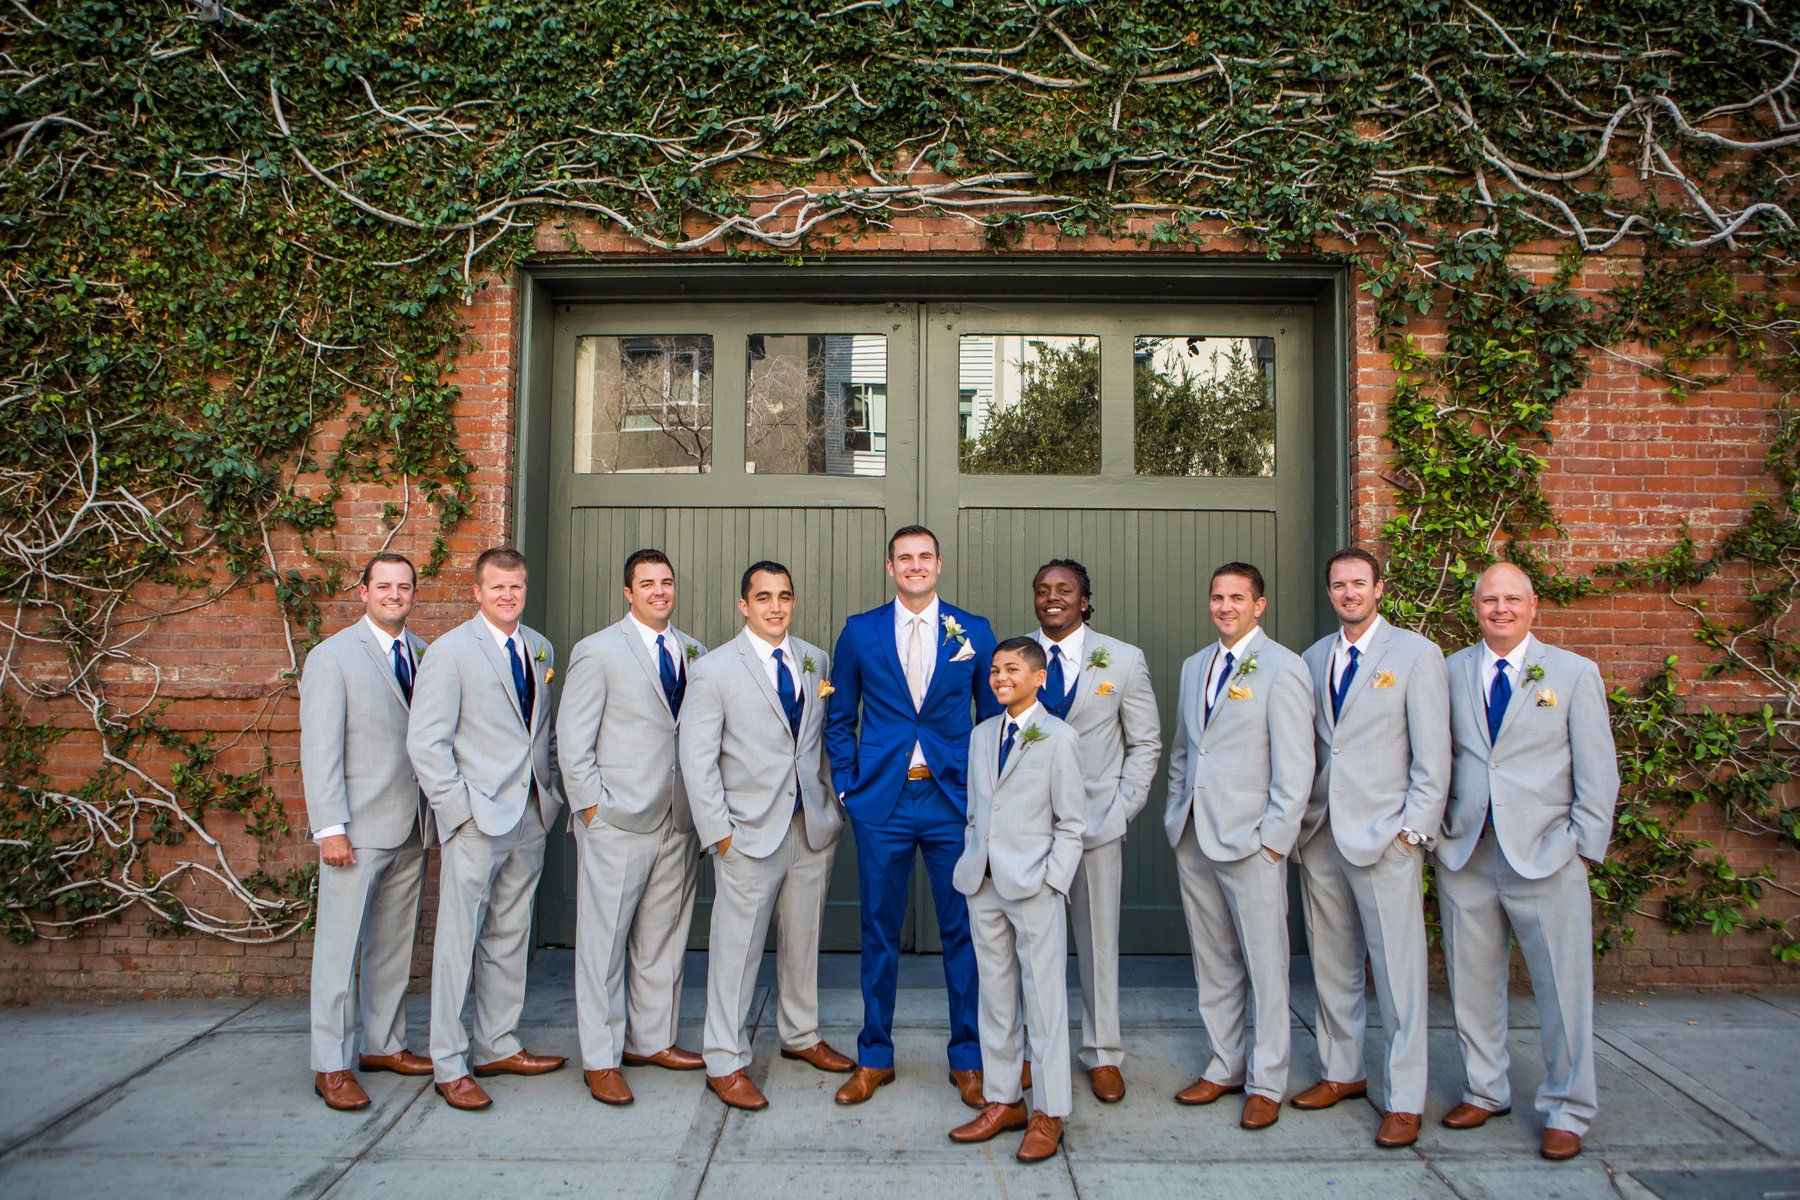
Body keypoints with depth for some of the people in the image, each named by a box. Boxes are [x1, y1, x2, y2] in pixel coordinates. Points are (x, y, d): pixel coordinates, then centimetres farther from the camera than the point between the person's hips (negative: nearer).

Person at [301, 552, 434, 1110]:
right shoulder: (333, 656, -5)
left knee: (394, 943, 14)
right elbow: (319, 750, -9)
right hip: (359, 829, -5)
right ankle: (331, 1065, 10)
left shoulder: (424, 654, 10)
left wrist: (438, 810, 7)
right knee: (340, 948, 1)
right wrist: (330, 828, -14)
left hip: (411, 827, 5)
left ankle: (384, 1044, 26)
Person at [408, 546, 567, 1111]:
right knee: (459, 940, 0)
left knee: (510, 936, 14)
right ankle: (449, 1065, 11)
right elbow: (425, 742, -9)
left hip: (530, 815, 6)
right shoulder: (451, 651, -6)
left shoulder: (541, 649, 12)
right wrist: (459, 807, -13)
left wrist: (552, 789, 10)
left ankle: (498, 1046, 26)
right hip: (477, 817, -6)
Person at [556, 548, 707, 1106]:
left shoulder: (694, 653, 11)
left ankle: (652, 1040, 26)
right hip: (618, 821, -5)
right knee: (604, 939, 2)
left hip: (680, 821, 5)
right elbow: (573, 738, -4)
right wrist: (590, 805, -8)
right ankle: (600, 1059, 12)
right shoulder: (597, 651, -2)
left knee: (664, 937, 12)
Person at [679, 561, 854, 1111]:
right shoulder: (713, 670, -6)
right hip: (750, 831, -5)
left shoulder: (816, 661, 8)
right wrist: (718, 831, -11)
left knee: (804, 939, 16)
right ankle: (724, 1062, 15)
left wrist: (835, 805, 8)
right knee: (737, 947, 1)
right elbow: (696, 758, -7)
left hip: (814, 826, 5)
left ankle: (801, 1035, 36)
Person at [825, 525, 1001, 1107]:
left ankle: (968, 1059, 22)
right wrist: (847, 785, 2)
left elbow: (994, 717, 8)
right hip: (882, 800, 0)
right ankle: (874, 1058, 24)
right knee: (879, 931, 9)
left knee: (963, 930, 6)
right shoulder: (860, 631, 5)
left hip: (954, 799, 0)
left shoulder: (974, 631, 4)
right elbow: (839, 719, 10)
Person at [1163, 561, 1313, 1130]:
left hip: (1251, 841, -6)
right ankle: (1225, 1066, 27)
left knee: (1266, 965, 3)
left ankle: (1266, 1083, 15)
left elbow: (1295, 766, -10)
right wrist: (1176, 814, 13)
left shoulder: (1282, 668, -7)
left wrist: (1274, 838, -13)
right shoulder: (1194, 666, 14)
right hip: (1193, 837, 6)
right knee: (1211, 961, 13)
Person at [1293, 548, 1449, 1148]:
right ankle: (1341, 1071, 29)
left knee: (1398, 969, 0)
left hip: (1385, 834, -5)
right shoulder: (1313, 658, 11)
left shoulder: (1416, 655, -3)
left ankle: (1403, 1100, 11)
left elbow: (1433, 755, -4)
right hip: (1320, 830, 5)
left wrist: (1414, 829, -9)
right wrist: (1296, 816, 8)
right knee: (1331, 962, 13)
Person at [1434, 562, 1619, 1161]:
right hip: (1465, 856, 3)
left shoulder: (1574, 673, 2)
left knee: (1563, 987, 2)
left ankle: (1566, 1112, 19)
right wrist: (1438, 829, 5)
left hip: (1545, 855, -2)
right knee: (1471, 982, 10)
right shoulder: (1450, 672, 8)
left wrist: (1582, 847, -3)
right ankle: (1485, 1091, 27)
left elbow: (1598, 774, 2)